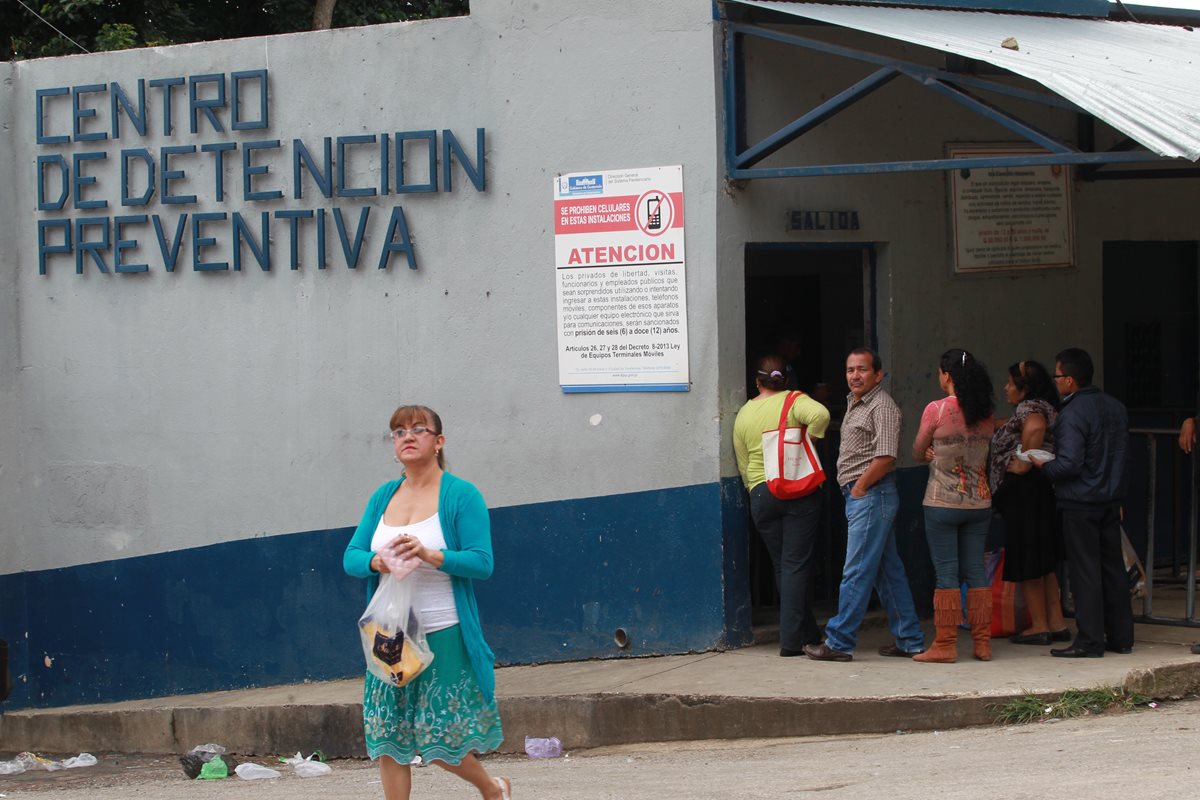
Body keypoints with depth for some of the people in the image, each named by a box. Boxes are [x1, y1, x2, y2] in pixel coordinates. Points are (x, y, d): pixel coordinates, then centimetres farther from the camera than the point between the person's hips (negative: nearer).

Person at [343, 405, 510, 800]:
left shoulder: (461, 495, -5)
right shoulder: (383, 496, 11)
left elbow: (481, 562, -11)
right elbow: (351, 556, 6)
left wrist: (429, 554, -26)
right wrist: (376, 561, -17)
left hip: (443, 635, -5)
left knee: (440, 741, 0)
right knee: (387, 738, 1)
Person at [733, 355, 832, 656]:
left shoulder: (743, 414, 9)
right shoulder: (793, 401, -2)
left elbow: (743, 465, 12)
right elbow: (820, 414, -23)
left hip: (761, 494, 3)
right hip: (800, 492, -3)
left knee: (782, 566, 12)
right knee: (795, 565, -3)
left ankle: (810, 635, 18)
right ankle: (791, 641, -8)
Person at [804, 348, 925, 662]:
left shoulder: (883, 406, -12)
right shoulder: (854, 404, 18)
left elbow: (885, 457, -20)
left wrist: (858, 490, -13)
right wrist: (854, 492, 13)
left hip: (872, 495, -10)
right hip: (860, 497, 10)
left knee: (857, 572, -7)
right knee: (889, 571, 11)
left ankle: (839, 642, -5)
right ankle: (909, 640, 14)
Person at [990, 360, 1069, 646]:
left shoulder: (1030, 407, -14)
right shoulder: (1045, 408, 17)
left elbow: (1034, 427, -35)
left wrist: (1023, 464, -27)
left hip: (1026, 491, -10)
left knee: (1027, 562, -3)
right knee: (1044, 562, 13)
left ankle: (1039, 626, 1)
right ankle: (1056, 623, 14)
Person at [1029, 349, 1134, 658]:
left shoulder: (1072, 415, -18)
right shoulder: (1115, 407, 8)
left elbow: (1069, 464, -23)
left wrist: (1044, 465, -5)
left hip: (1080, 503, -8)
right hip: (1111, 500, 8)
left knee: (1085, 572, -3)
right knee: (1113, 567, 13)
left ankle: (1089, 641, -2)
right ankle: (1121, 637, 17)